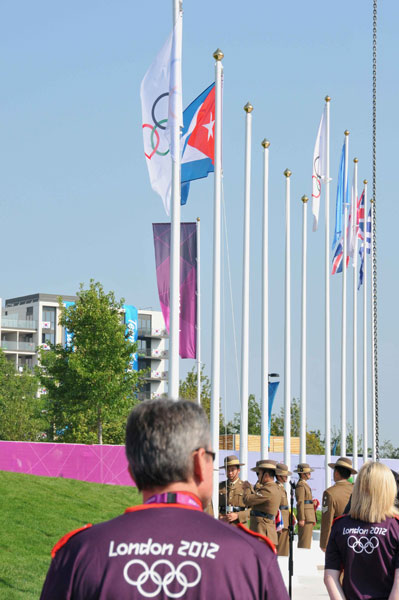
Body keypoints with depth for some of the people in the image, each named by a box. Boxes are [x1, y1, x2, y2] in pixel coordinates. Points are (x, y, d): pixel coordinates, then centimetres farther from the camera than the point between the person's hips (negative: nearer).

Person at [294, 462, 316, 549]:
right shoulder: (300, 485, -11)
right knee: (304, 542, -11)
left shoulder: (304, 484, 20)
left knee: (307, 541, 10)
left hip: (309, 518, 10)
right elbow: (300, 502, -16)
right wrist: (301, 519, -21)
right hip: (305, 517, -10)